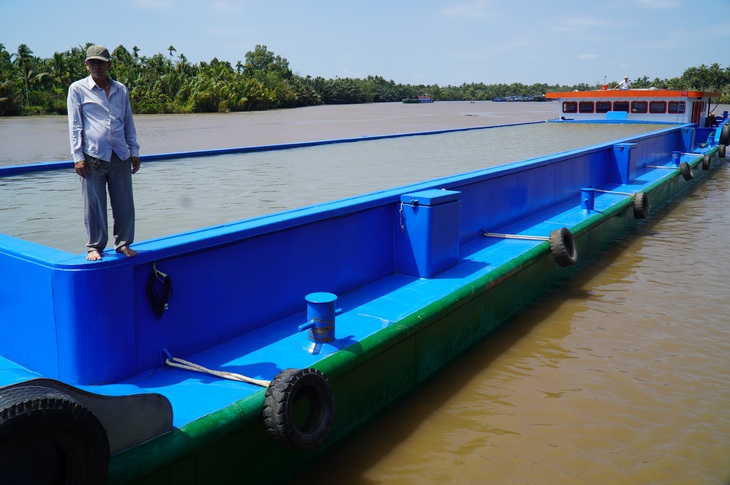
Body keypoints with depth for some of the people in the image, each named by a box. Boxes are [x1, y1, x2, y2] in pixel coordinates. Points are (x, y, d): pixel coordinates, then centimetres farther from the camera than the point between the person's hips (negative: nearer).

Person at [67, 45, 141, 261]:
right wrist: (77, 156, -5)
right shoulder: (77, 89, 4)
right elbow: (75, 125, 2)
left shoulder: (121, 89, 14)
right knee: (94, 207, 2)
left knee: (125, 205, 5)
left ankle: (123, 244, 20)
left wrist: (134, 151, 14)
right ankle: (95, 246, 15)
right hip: (93, 157, -3)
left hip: (120, 156, 3)